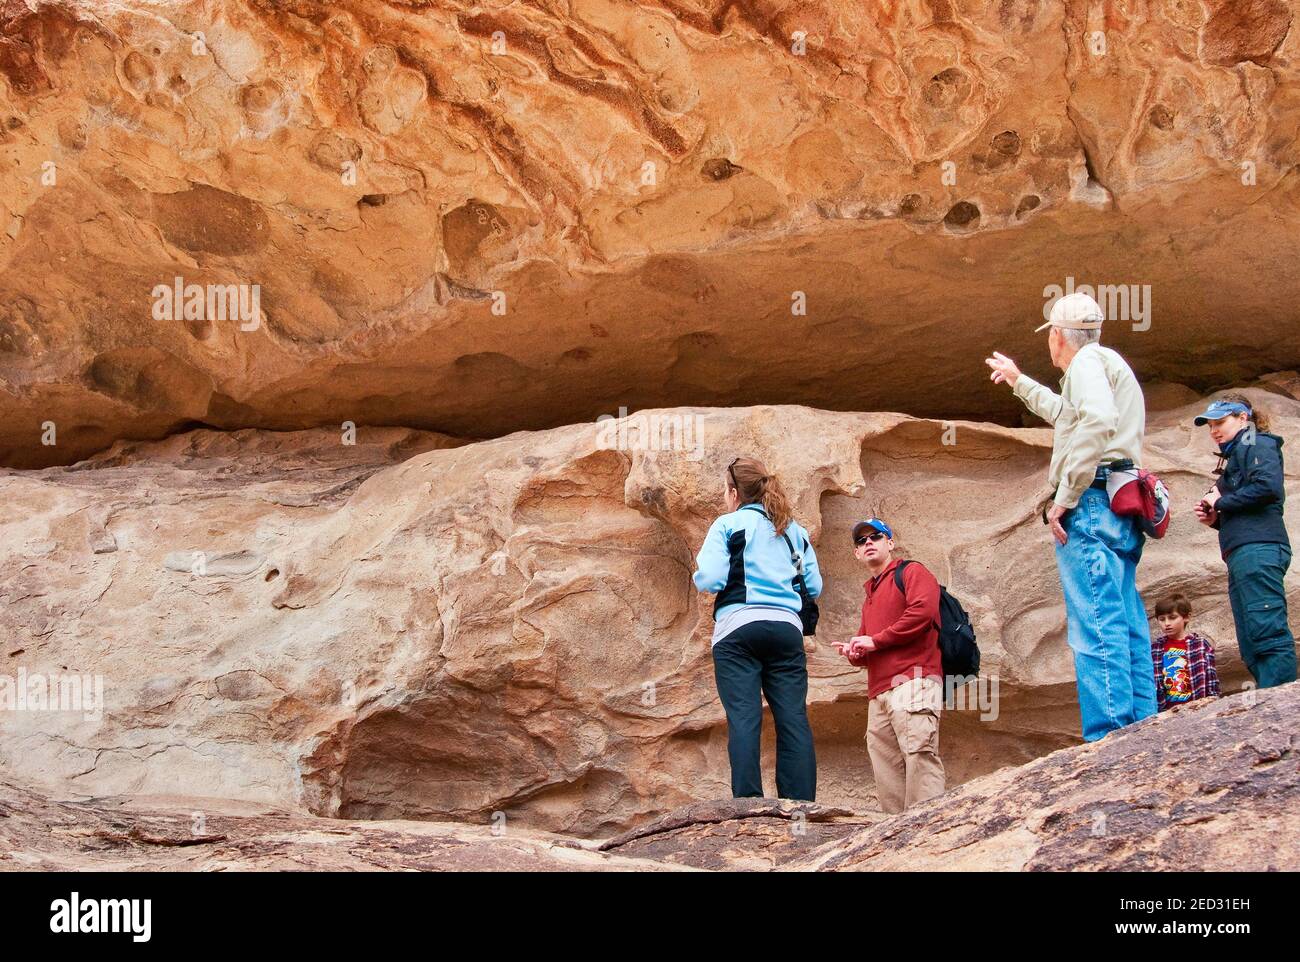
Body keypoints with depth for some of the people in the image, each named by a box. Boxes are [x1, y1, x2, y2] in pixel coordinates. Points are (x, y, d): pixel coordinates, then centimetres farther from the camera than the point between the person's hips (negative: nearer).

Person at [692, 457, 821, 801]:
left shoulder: (728, 525, 4)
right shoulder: (794, 530, 18)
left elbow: (710, 579, -8)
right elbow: (814, 586, 15)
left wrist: (699, 570, 14)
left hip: (738, 627, -4)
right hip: (787, 628, 4)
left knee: (743, 717, -8)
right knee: (793, 718, -1)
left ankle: (748, 803, -16)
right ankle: (801, 807, -8)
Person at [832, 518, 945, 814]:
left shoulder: (910, 572, 7)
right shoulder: (869, 597, 32)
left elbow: (922, 611, -12)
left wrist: (875, 641, -7)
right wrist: (854, 651, 11)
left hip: (912, 682, -9)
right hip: (879, 694, 9)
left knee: (919, 755, -20)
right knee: (887, 771, 1)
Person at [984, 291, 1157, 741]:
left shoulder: (1088, 361, -2)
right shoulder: (1112, 367, 29)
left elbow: (1097, 422, -22)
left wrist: (1064, 497, -19)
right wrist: (1018, 380, 61)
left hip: (1092, 500, -10)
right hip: (1123, 509, 10)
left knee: (1097, 627, -17)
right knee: (1129, 630, 5)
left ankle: (1109, 745, -24)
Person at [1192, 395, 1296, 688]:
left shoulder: (1256, 444, 4)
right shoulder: (1236, 455, 31)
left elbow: (1269, 487, -15)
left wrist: (1221, 502, -4)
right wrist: (1214, 518, 12)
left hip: (1258, 550, -10)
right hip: (1242, 557, 10)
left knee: (1268, 633, -18)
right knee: (1252, 649, 1)